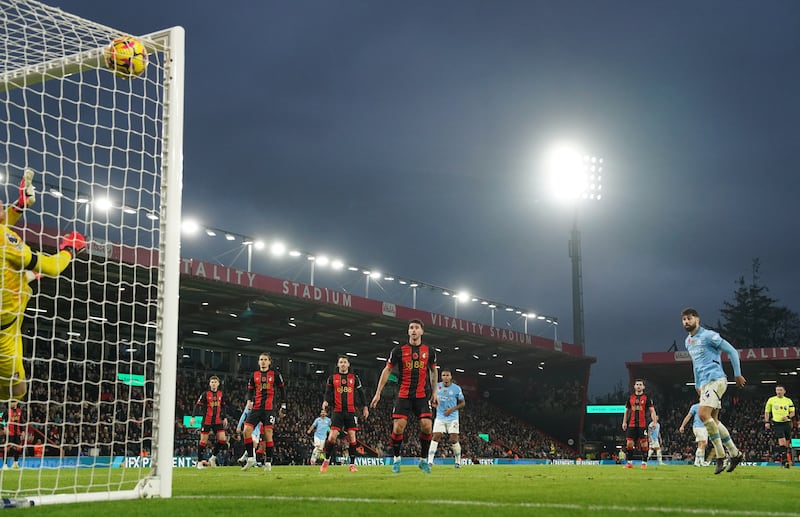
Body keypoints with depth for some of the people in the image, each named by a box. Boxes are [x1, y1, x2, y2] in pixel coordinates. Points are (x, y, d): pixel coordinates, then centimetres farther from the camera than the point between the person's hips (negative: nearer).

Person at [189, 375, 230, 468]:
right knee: (203, 441, -1)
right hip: (207, 421, -4)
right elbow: (198, 405, -6)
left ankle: (213, 457, 11)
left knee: (222, 439, -6)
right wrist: (193, 417, -14)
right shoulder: (205, 394, -3)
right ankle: (199, 462, 9)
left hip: (218, 421, 4)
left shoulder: (220, 393, 9)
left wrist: (225, 417, 16)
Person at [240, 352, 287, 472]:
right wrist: (249, 401, -2)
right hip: (256, 408, 3)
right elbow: (250, 390, 17)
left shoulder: (275, 374, 4)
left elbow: (282, 389, 8)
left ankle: (268, 462, 1)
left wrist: (283, 406, 5)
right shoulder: (254, 375, 12)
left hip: (270, 408, -3)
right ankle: (250, 458, -4)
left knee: (268, 434, -7)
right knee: (247, 430, -11)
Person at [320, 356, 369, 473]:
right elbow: (328, 392, 5)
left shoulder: (354, 378, 12)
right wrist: (326, 401, -15)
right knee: (332, 436, -11)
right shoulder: (332, 378, 10)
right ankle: (326, 460, 4)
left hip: (351, 411, 1)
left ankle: (352, 464, 1)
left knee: (352, 436, -4)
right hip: (337, 411, -1)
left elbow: (360, 393, 14)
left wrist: (365, 407, 9)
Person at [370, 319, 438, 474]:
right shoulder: (399, 350, 1)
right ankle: (396, 458, 11)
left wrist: (434, 392, 18)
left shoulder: (429, 351, 7)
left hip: (423, 395, 1)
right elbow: (387, 370, 7)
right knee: (398, 427, -11)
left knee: (427, 426, -13)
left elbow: (433, 371, 22)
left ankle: (424, 460, 6)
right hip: (403, 395, -1)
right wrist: (378, 393, 3)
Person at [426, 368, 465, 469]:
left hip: (452, 418, -1)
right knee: (435, 437, -10)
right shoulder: (437, 387, 0)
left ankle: (458, 462, 11)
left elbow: (462, 403, 3)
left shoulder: (456, 388, -4)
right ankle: (430, 461, -12)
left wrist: (452, 409, -12)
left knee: (454, 440, -4)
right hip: (440, 417, 1)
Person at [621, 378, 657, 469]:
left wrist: (654, 421, -13)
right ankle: (629, 462, 6)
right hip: (632, 424, 3)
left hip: (643, 424, -3)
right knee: (629, 442, -1)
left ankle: (644, 462, 6)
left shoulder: (647, 398, 2)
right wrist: (624, 422, 11)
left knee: (643, 442, -2)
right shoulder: (630, 398, 12)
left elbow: (652, 410, -1)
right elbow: (627, 411, 18)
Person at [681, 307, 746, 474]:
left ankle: (720, 455, -12)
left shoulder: (708, 336, -9)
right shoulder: (688, 341, 16)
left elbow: (732, 352, -8)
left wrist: (738, 375, -7)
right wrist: (697, 385, 26)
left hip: (716, 379, -9)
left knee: (703, 414, -21)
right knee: (713, 420, 7)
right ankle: (735, 454, 18)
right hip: (704, 383, 9)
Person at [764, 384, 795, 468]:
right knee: (782, 442, -16)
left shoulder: (788, 400, 9)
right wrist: (767, 422, 1)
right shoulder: (771, 400, 5)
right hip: (776, 424, -3)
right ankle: (784, 461, -18)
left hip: (786, 423, 3)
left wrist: (788, 417, -8)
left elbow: (792, 412, 12)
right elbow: (767, 411, 10)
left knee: (787, 443, 5)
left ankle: (789, 460, 18)